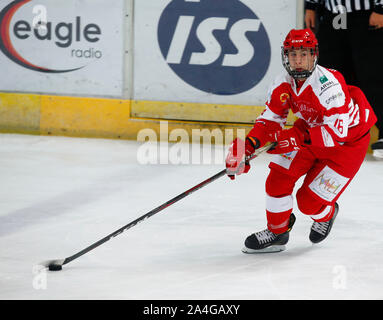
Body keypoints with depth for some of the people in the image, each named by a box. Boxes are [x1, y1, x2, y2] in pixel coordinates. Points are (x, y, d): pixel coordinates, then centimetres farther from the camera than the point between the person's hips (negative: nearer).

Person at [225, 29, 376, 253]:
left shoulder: (328, 84, -33)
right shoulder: (283, 84, -11)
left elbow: (337, 132, -36)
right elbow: (270, 120, -2)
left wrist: (298, 138, -41)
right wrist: (249, 144, -19)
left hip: (349, 140, -7)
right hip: (311, 130, 7)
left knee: (309, 201, -9)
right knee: (279, 177, -8)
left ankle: (326, 214, 27)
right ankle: (277, 233, 11)